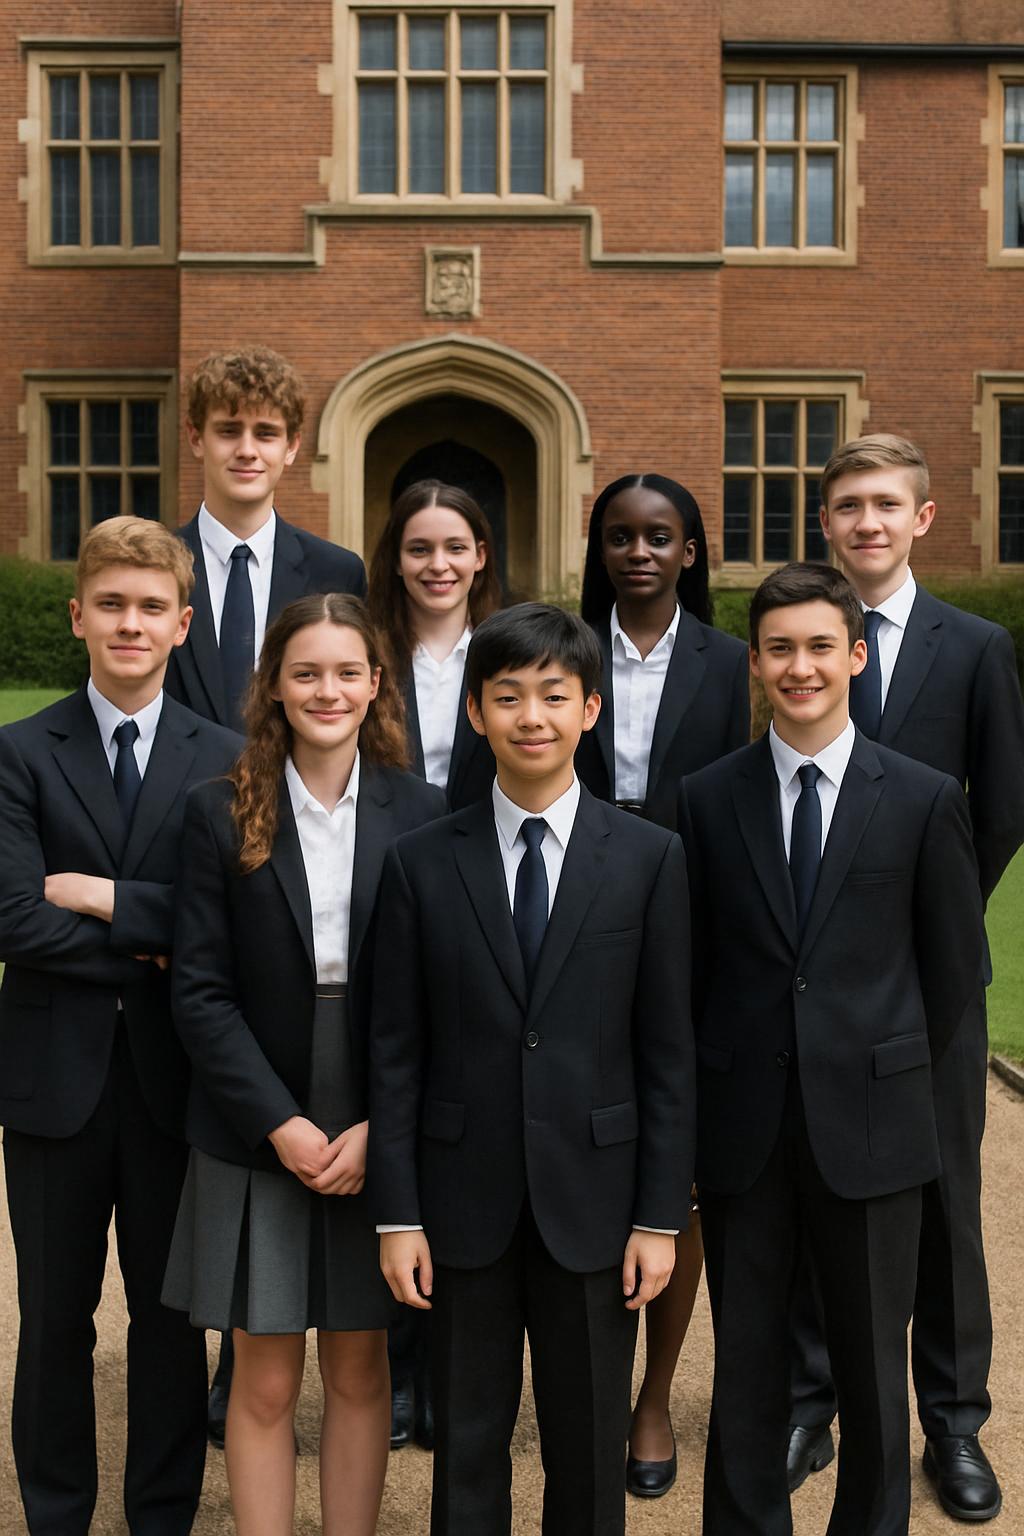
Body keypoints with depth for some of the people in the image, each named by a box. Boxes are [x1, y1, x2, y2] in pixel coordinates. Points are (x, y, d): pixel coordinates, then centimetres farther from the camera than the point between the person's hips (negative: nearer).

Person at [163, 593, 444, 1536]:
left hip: (376, 1139, 1)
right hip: (255, 1141, 0)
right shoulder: (221, 815, -2)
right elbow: (200, 990, -5)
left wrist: (382, 1128, -10)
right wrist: (278, 1123, -12)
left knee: (360, 1373, 13)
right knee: (265, 1385, 7)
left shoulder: (421, 815, -1)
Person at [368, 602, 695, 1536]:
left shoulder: (650, 857, -2)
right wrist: (397, 1214, -3)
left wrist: (661, 1216, -4)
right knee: (467, 1441, 14)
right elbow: (395, 1050, 0)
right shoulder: (422, 862, -1)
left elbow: (669, 1049, -2)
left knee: (591, 1445, 14)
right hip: (465, 1201, 1)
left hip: (593, 1196, 0)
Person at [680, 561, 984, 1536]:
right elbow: (690, 961, 5)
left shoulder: (925, 799, -1)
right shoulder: (707, 798, 2)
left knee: (872, 1366, 12)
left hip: (868, 1125, -1)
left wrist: (896, 1071, 8)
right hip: (742, 1126, 1)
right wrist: (720, 1080, 3)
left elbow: (954, 963, 5)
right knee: (745, 1363, 12)